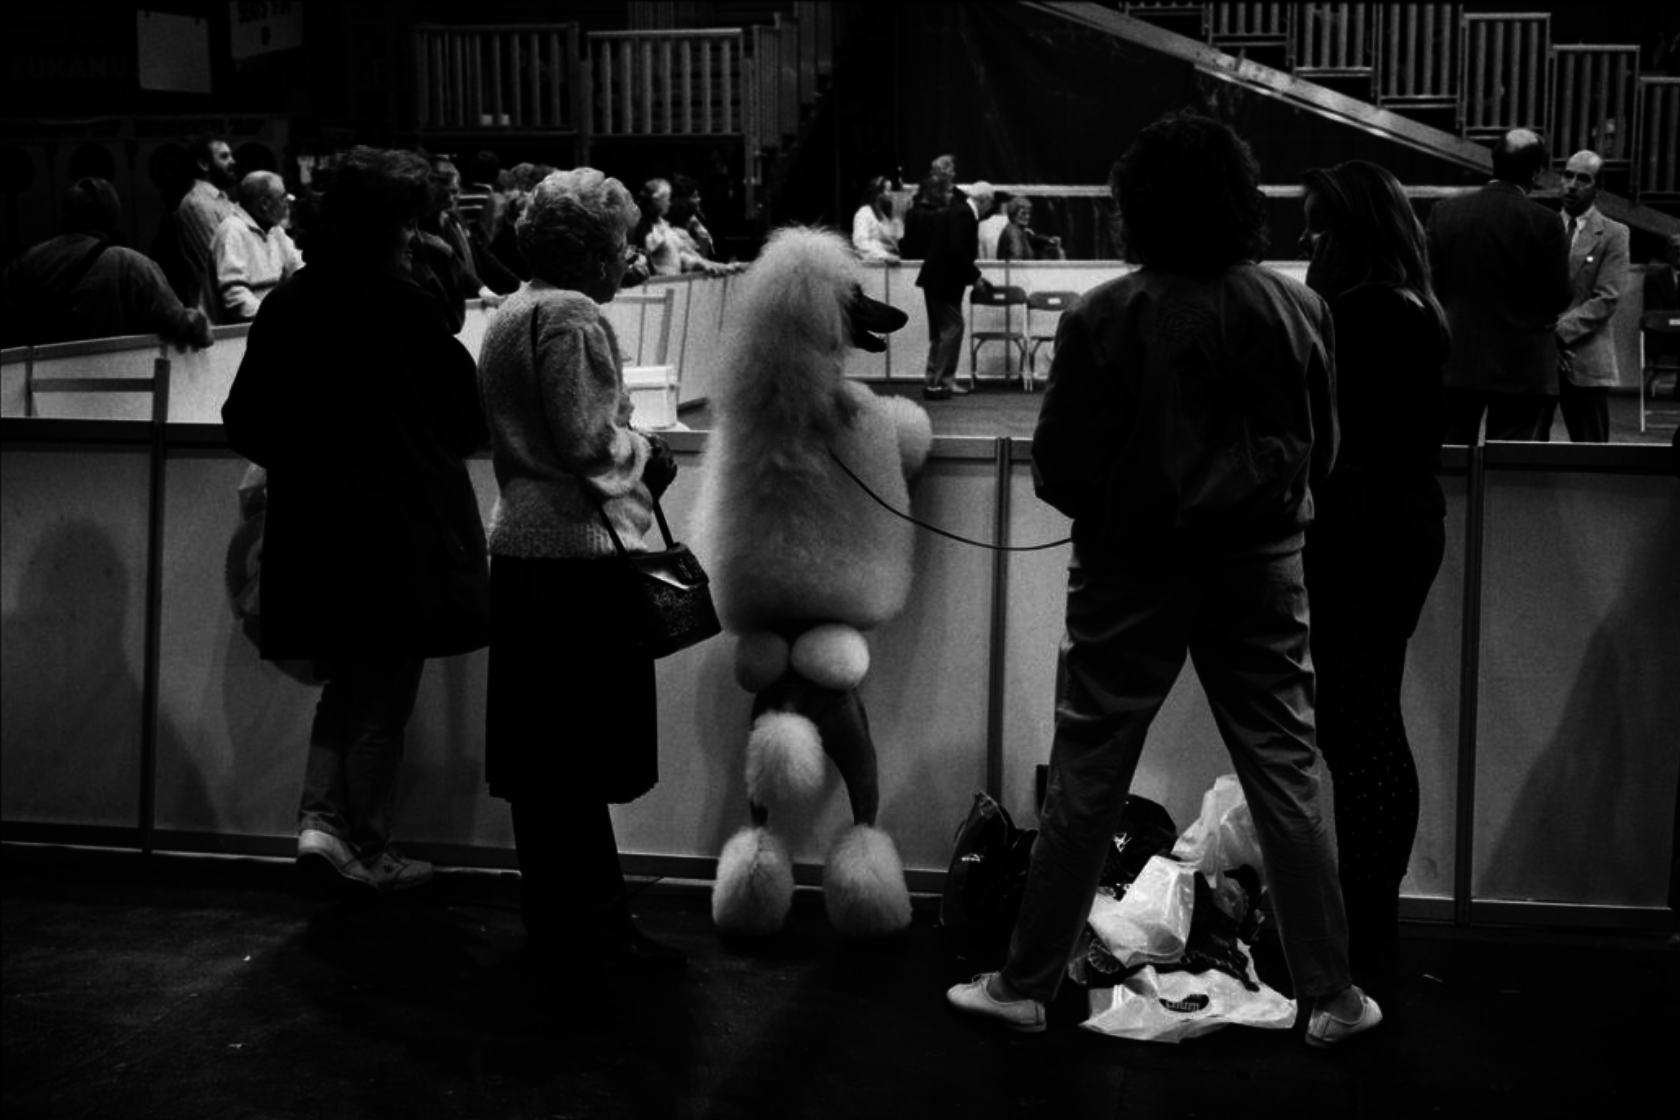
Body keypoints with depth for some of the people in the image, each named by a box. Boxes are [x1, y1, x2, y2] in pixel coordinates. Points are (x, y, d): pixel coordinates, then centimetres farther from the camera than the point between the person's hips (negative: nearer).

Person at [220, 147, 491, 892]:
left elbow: (245, 423, 5)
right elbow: (467, 418, -8)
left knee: (347, 678, 21)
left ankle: (320, 816, 9)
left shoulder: (284, 305, -1)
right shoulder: (401, 306, -17)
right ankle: (370, 849, 14)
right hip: (400, 527, -5)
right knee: (385, 691, 7)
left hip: (311, 527, 5)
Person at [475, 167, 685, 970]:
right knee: (582, 753, -4)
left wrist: (629, 450, 17)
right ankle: (591, 924, 2)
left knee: (541, 751, 13)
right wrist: (645, 452, -1)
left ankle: (552, 912, 21)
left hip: (520, 543, 10)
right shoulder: (573, 316, -14)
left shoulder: (510, 314, 17)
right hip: (579, 550, -10)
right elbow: (586, 438, -19)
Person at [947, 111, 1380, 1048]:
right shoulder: (1298, 311, -6)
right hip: (1260, 567, 2)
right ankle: (1332, 996, 16)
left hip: (1132, 570, -2)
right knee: (1288, 779, 10)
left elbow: (1059, 468, -9)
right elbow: (1322, 450, 2)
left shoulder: (1106, 318, -13)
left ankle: (1028, 986, 17)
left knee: (1085, 784, 8)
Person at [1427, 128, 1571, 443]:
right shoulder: (1544, 222, -11)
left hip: (1456, 361, 3)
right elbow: (1559, 298, -6)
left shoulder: (1444, 212, -2)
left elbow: (1431, 284, 4)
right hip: (1522, 367, -3)